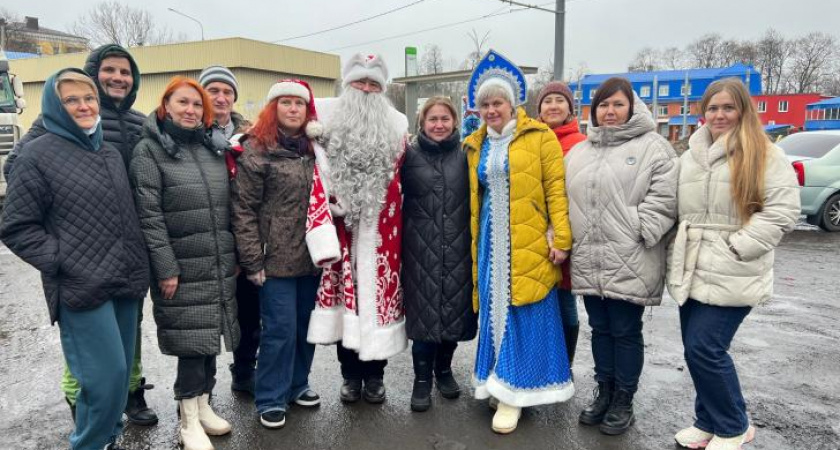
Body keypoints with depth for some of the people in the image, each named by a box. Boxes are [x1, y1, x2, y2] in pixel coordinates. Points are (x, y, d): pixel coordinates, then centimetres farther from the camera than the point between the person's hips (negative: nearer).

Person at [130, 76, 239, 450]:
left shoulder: (212, 148, 12)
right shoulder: (149, 150, -5)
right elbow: (148, 215, -11)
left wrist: (236, 256, 12)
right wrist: (165, 268, -16)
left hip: (219, 264, 6)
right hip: (182, 267, -5)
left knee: (210, 335, 13)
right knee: (191, 338, -1)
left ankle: (203, 404, 28)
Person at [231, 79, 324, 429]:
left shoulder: (314, 148, 11)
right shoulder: (256, 150, -6)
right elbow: (243, 209, -9)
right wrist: (252, 261, -13)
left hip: (311, 257, 6)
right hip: (276, 259, -5)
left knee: (306, 326, 14)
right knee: (280, 329, 0)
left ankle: (297, 385, 33)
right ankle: (272, 399, 17)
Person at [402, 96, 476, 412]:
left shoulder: (465, 154, 7)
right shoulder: (410, 154, 3)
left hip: (458, 248, 2)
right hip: (421, 248, -2)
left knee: (455, 308, 10)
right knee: (424, 311, 1)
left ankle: (444, 369, 32)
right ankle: (422, 378, 18)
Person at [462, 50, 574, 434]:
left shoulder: (539, 136, -3)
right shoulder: (475, 144, 13)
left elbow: (556, 189, -7)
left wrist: (561, 237, -14)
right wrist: (473, 242, 15)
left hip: (528, 242, -5)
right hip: (491, 241, 5)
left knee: (524, 315, -1)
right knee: (495, 312, 9)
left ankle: (513, 391, 9)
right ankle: (500, 385, 23)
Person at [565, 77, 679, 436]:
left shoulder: (653, 147, -2)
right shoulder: (578, 152, 15)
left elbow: (664, 198, -10)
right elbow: (563, 199, 15)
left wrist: (641, 234, -17)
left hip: (630, 263, -5)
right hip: (589, 261, 5)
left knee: (626, 333, 6)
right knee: (600, 329, 16)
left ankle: (623, 402, 23)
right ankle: (603, 392, 32)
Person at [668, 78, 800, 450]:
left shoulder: (766, 156, -5)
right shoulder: (690, 156, 13)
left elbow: (781, 211, -12)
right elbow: (676, 209, 18)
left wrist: (735, 248, -16)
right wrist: (676, 256, 9)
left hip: (732, 277, -6)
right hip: (692, 272, 6)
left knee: (704, 349, -6)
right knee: (696, 349, 10)